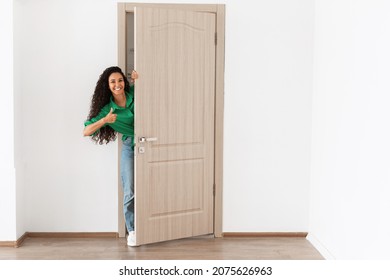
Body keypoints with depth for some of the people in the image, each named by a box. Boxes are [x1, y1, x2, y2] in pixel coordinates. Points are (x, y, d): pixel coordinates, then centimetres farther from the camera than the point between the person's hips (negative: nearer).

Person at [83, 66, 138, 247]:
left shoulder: (135, 93, -5)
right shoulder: (107, 109, -7)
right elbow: (86, 131, -7)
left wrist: (138, 80, -8)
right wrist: (104, 120, -22)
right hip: (130, 148, -1)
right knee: (130, 191, -5)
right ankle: (132, 230, 9)